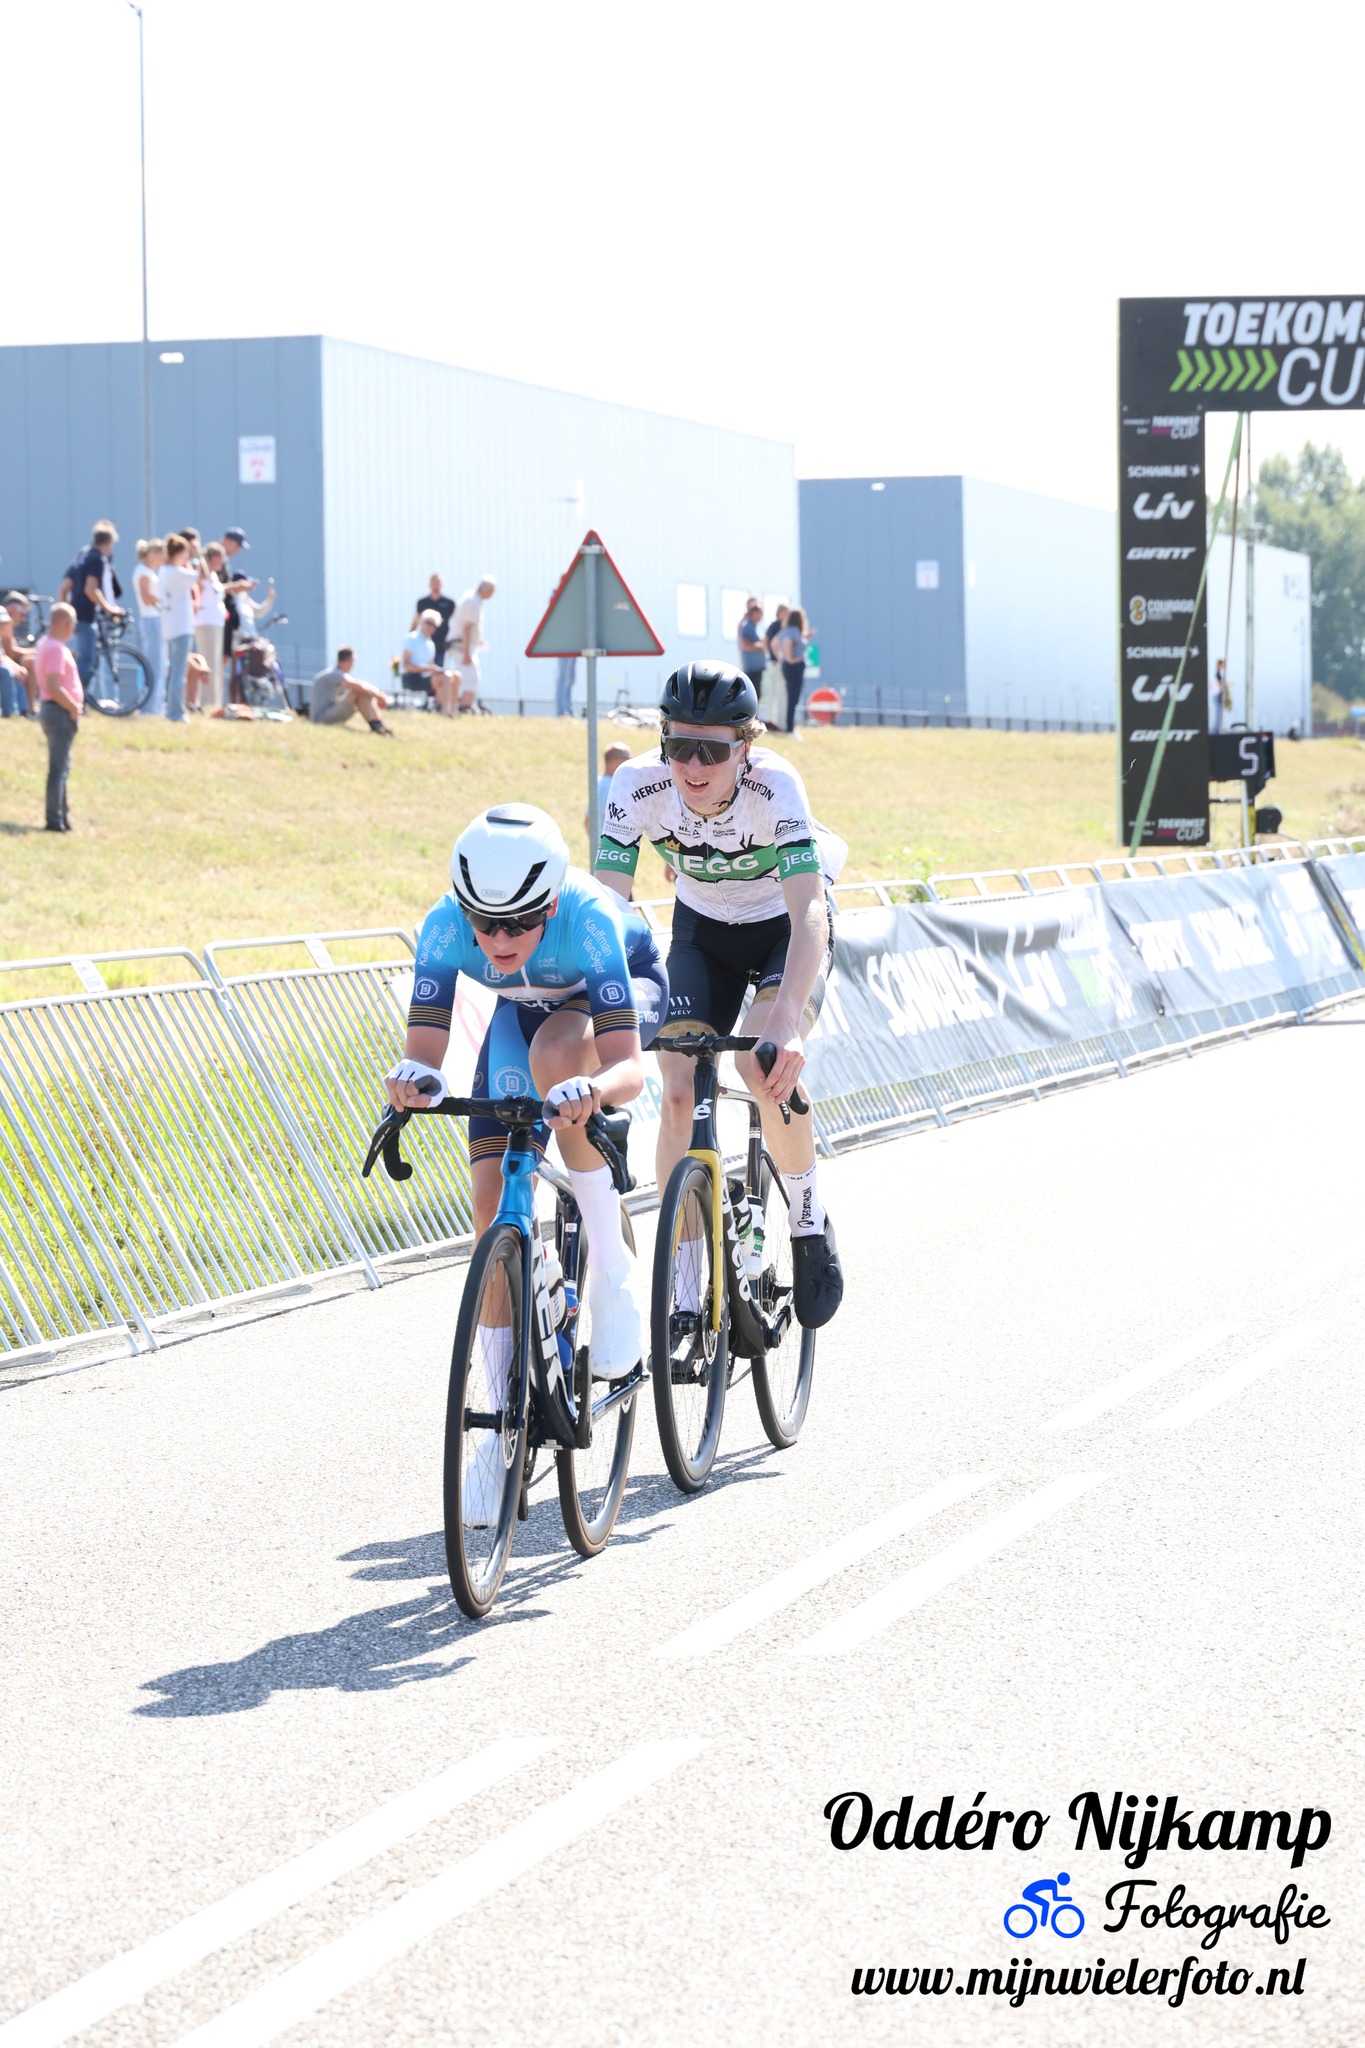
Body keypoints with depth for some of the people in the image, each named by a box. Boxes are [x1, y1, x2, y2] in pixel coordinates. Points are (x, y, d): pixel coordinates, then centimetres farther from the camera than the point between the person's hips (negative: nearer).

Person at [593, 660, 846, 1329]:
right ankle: (687, 1289, -2)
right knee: (680, 1094, -13)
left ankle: (810, 1224, -3)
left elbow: (809, 912, -42)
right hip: (703, 929, 3)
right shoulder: (639, 785, -27)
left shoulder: (774, 785, -34)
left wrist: (785, 1024, -55)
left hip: (784, 930, -3)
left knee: (766, 1068, -28)